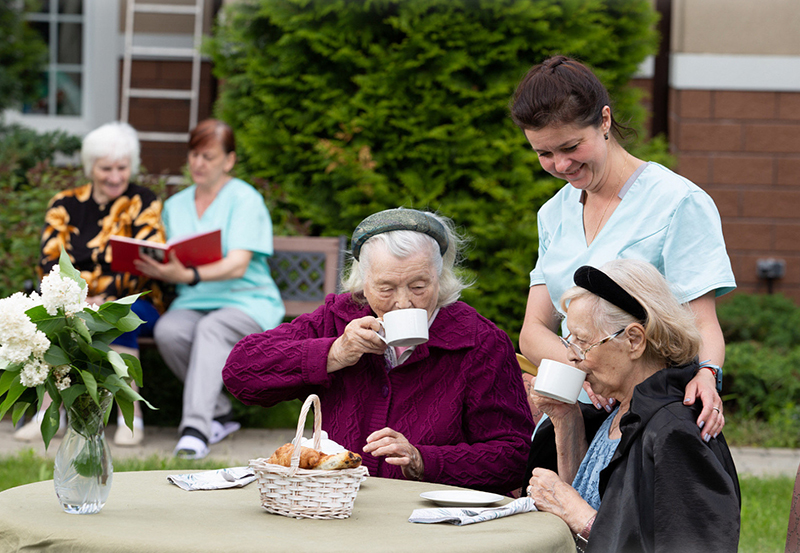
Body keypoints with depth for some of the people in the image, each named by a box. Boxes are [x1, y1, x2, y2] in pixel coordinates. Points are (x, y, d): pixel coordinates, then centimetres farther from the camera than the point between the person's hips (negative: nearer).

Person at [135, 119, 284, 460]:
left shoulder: (245, 199, -3)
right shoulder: (175, 205, 16)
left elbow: (237, 266, -16)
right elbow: (169, 267, 14)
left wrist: (189, 276, -34)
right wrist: (158, 271, -12)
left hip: (245, 301, -4)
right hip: (192, 303, 4)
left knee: (212, 329, -38)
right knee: (167, 331, -31)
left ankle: (195, 429, -49)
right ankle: (220, 414, -15)